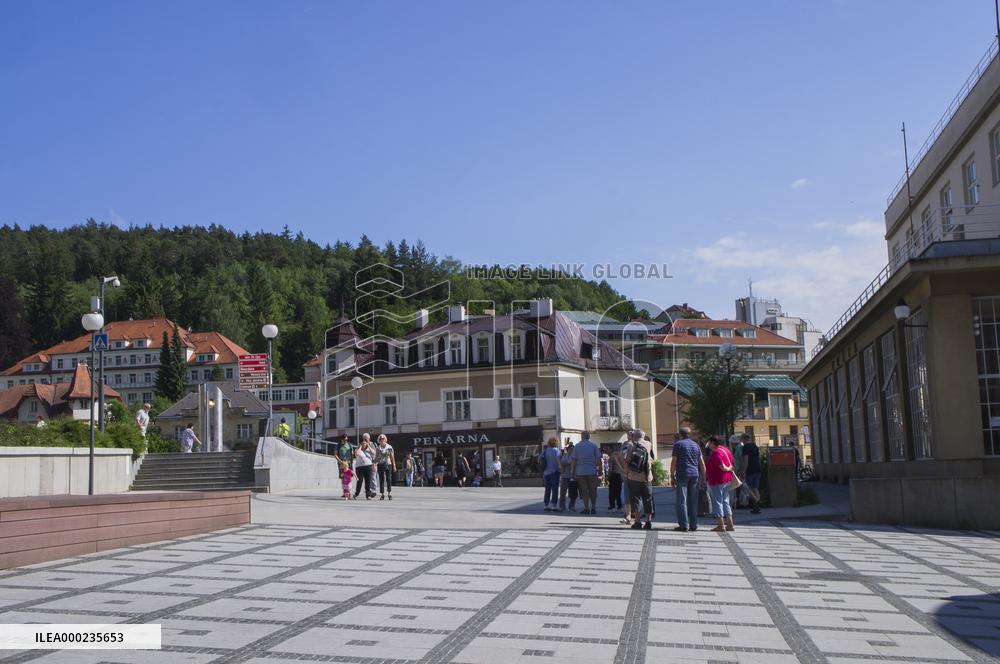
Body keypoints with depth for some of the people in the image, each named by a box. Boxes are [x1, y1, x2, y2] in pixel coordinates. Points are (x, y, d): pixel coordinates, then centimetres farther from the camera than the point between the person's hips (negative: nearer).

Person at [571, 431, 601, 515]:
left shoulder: (577, 446, 3)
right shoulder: (594, 445, 2)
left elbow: (574, 460, 2)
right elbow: (598, 459, 0)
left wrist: (573, 471, 7)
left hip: (581, 471, 0)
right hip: (592, 471, 0)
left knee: (584, 490, 4)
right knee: (593, 490, 8)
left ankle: (586, 508, 2)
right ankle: (593, 508, 9)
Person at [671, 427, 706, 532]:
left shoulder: (678, 444, -1)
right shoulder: (696, 445, 14)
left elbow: (674, 462, -6)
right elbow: (702, 463, 12)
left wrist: (672, 476, -2)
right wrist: (703, 477, 15)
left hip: (682, 475, -5)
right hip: (695, 475, 5)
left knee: (682, 501, -2)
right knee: (693, 501, 8)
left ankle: (684, 525, -6)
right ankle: (693, 525, 8)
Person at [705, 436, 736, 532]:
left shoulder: (716, 453, -19)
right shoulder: (726, 449, 12)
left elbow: (723, 467, -23)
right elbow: (730, 464, 19)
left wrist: (728, 469, -6)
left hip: (717, 482, -9)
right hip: (727, 480, 9)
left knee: (717, 502, -3)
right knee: (725, 502, 14)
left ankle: (721, 525, -3)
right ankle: (730, 525, 15)